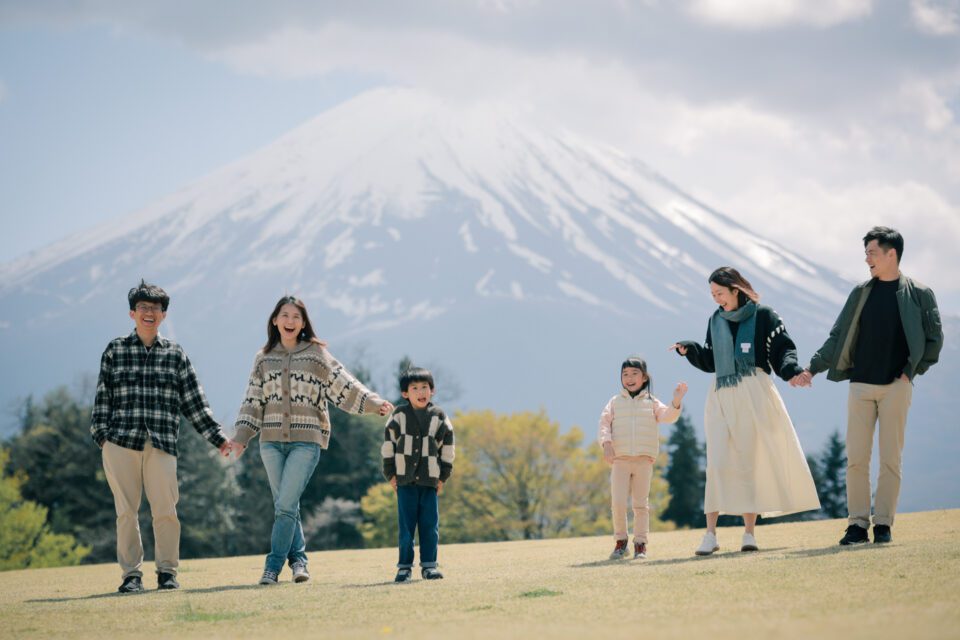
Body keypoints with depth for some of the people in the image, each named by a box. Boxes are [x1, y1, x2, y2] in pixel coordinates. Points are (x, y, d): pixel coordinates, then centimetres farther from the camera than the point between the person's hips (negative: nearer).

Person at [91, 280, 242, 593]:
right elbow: (103, 397, 9)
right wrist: (101, 434, -3)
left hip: (162, 444, 0)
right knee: (126, 511, 0)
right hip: (121, 441, 0)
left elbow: (194, 403, 14)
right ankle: (132, 574, 9)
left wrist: (219, 438, 9)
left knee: (166, 510, -6)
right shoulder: (115, 351, 11)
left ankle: (167, 571, 8)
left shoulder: (175, 354, 13)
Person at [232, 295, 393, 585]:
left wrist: (374, 403, -14)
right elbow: (253, 401, 13)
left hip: (306, 441, -3)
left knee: (286, 505, -11)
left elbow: (344, 385, -1)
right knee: (285, 506, 4)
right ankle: (298, 559, 15)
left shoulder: (317, 355, 4)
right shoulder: (264, 358, 12)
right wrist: (240, 437, 6)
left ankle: (273, 566, -5)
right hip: (272, 441, 3)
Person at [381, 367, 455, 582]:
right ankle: (404, 567, 5)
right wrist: (390, 474, 2)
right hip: (405, 480, -1)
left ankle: (429, 565, 9)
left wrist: (443, 476, 7)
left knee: (430, 525, 0)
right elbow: (388, 443, 5)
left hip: (430, 481, 1)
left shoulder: (439, 417, 3)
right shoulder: (399, 416, 1)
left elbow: (447, 446, 10)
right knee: (406, 526, 0)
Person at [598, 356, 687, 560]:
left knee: (641, 503, 2)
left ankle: (640, 543, 10)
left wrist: (676, 402, -22)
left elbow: (667, 416, -5)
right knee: (618, 502, -9)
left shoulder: (651, 402, 9)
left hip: (644, 459, 0)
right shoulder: (615, 402, 9)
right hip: (620, 459, 0)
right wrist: (607, 443, -15)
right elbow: (605, 423, 1)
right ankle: (620, 541, 6)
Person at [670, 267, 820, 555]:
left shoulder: (763, 316, 0)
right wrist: (690, 350, 2)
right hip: (721, 398, 3)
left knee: (749, 462, -3)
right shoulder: (715, 321, 14)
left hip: (753, 396, -3)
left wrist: (791, 371, -23)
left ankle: (749, 533, 2)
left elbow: (783, 349, -5)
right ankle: (710, 534, -8)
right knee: (717, 463, -7)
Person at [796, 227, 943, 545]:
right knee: (856, 459, -2)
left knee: (891, 459, -1)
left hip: (895, 387, -3)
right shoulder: (861, 293, 10)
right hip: (860, 385, 3)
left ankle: (883, 524, 5)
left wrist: (911, 371, -1)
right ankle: (857, 524, 2)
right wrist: (812, 368, 5)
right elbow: (838, 337, 12)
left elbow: (934, 339, 6)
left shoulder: (918, 294, 2)